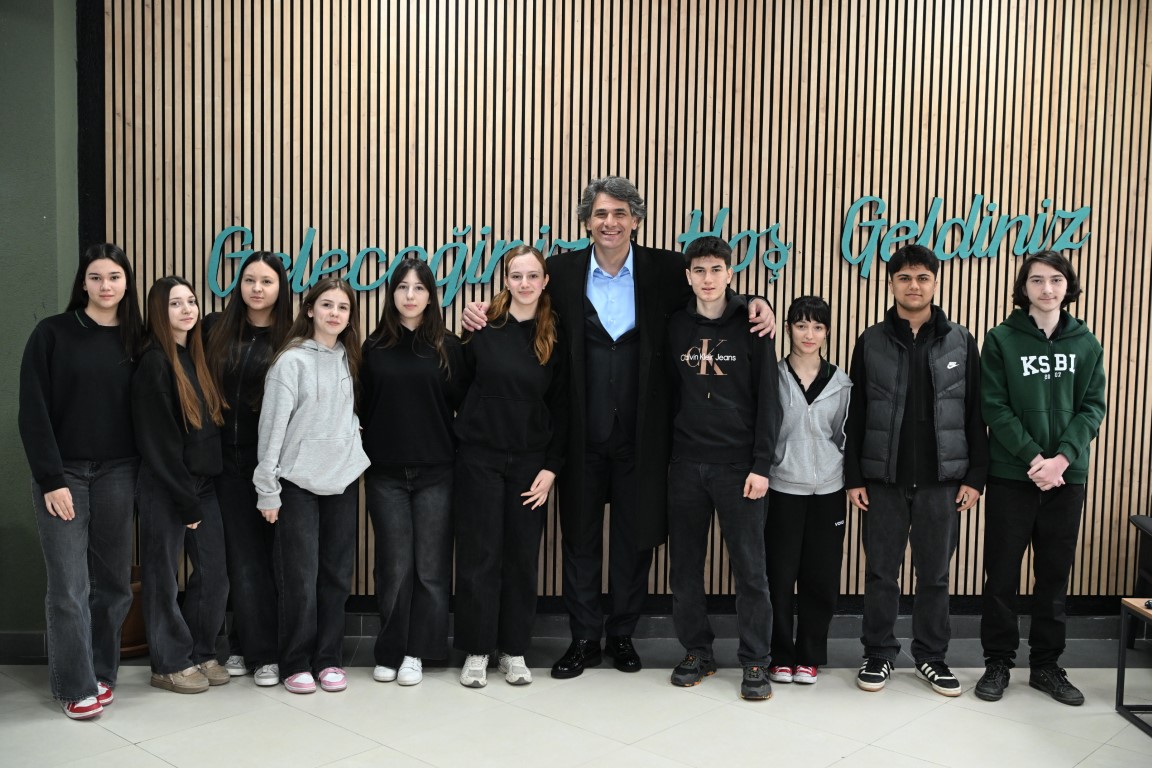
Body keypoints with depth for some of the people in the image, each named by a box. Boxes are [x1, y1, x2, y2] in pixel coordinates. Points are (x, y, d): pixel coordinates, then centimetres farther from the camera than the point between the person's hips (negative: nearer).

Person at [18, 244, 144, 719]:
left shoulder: (135, 339, 6)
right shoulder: (52, 333, -3)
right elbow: (34, 412, -6)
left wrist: (142, 474, 0)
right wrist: (50, 478, -11)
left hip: (117, 474, 3)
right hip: (63, 473, -3)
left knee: (112, 581, 8)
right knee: (69, 586, -2)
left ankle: (102, 673, 23)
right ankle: (77, 686, 10)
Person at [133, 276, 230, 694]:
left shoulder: (196, 358, 11)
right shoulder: (154, 363, -12)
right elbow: (158, 442, -16)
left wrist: (200, 493, 6)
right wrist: (186, 500, -13)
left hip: (202, 484, 7)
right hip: (164, 487, -7)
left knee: (214, 572, 8)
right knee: (164, 575, 5)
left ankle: (200, 653, 24)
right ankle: (169, 664, 18)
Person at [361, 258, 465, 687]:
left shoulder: (448, 348, 3)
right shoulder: (375, 347, 5)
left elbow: (462, 405, 3)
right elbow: (363, 408, 6)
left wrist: (463, 457, -2)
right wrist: (364, 458, 1)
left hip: (436, 473, 0)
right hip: (386, 474, 0)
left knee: (430, 565, 3)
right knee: (394, 566, 4)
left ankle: (416, 652, 16)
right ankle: (389, 650, 17)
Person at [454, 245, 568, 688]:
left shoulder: (555, 339, 1)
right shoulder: (483, 329, -3)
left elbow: (561, 408, 2)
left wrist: (551, 468, -3)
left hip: (530, 462, 2)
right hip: (480, 457, -1)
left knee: (522, 556, 8)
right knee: (478, 555, 4)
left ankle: (515, 650, 21)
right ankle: (476, 651, 17)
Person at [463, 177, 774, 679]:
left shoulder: (665, 270, -1)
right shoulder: (563, 271, 0)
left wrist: (755, 304, -11)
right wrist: (482, 313, -7)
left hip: (640, 435, 0)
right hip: (582, 435, 0)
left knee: (635, 538, 11)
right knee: (579, 537, 10)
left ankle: (622, 635, 29)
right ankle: (583, 639, 25)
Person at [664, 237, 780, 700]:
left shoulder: (751, 325, -2)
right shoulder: (676, 328, 7)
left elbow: (767, 401, -4)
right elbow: (669, 395, 10)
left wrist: (761, 465, -10)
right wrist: (665, 453, 4)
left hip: (738, 465, -3)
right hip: (686, 464, 3)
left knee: (749, 566, 0)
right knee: (685, 565, 8)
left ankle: (755, 662, 12)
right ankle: (697, 652, 22)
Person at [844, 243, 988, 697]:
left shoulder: (961, 342, 4)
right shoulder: (870, 343, 2)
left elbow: (975, 415, 4)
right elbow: (855, 415, 2)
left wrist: (975, 476, -1)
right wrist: (854, 478, -2)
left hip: (941, 481, 0)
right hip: (883, 480, 0)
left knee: (934, 574, 9)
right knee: (881, 573, 7)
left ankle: (931, 656, 23)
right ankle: (879, 654, 20)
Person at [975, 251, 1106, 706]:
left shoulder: (1086, 344, 5)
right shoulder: (1001, 340, -2)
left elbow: (1092, 408, 1)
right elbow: (995, 407, -7)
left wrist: (1062, 458, -14)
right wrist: (1033, 457, -16)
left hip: (1067, 476, 2)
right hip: (1011, 476, -2)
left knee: (1055, 575, 9)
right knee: (1002, 573, 4)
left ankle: (1046, 665, 22)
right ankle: (998, 663, 17)